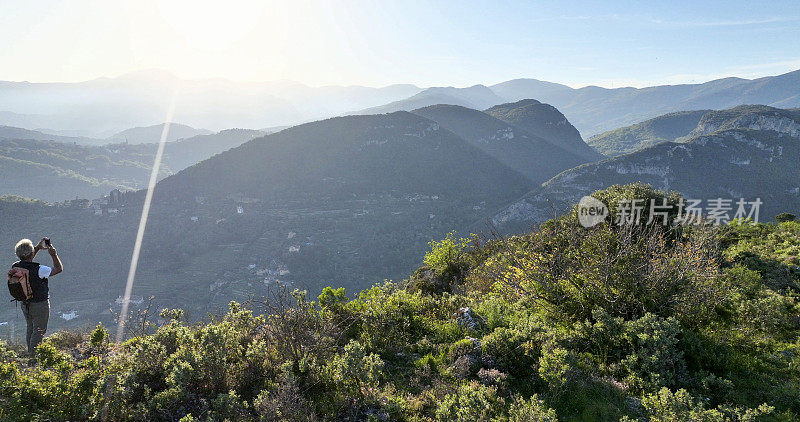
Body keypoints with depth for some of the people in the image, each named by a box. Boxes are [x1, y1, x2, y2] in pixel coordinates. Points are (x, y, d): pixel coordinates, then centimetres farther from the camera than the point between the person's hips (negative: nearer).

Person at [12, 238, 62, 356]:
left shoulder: (16, 266, -7)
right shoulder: (38, 270, -26)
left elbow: (27, 262, 18)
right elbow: (59, 269, -14)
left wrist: (38, 248, 14)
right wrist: (53, 254, -4)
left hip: (25, 304, 7)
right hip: (40, 305, -7)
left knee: (30, 329, 22)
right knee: (39, 331, 5)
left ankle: (31, 353, 33)